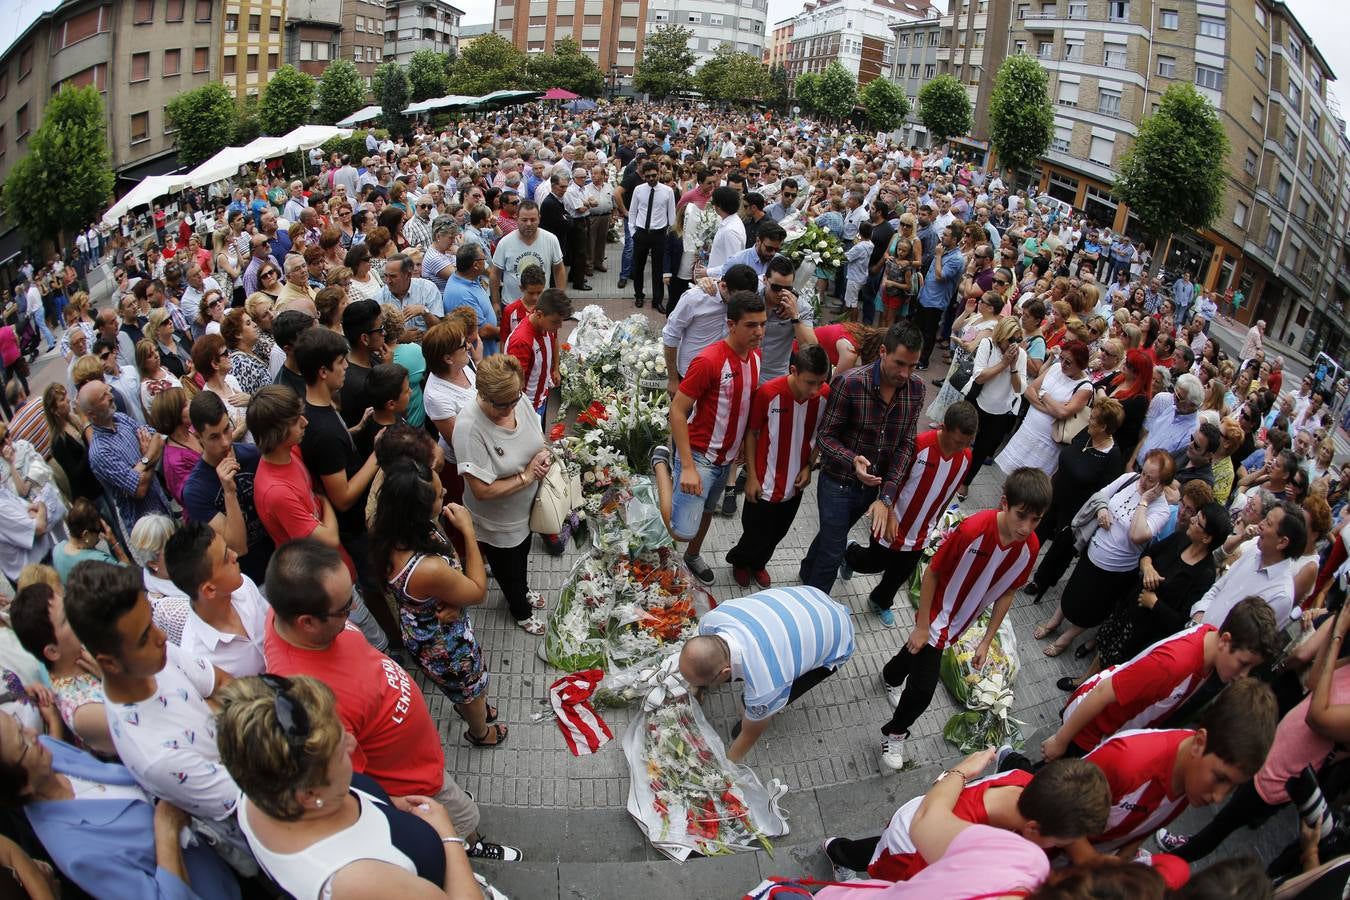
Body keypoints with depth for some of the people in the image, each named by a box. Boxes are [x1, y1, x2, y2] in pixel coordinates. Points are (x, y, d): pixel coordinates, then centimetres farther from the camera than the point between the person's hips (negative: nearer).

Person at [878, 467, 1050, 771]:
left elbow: (1007, 593, -4)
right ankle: (894, 733, 25)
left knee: (923, 654, 31)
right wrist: (922, 626, -16)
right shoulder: (973, 529, -35)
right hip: (936, 618, -5)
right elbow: (932, 573, -23)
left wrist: (986, 641, 1)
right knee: (922, 689, -3)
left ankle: (891, 678, 62)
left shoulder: (1030, 547, -19)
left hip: (960, 623, 6)